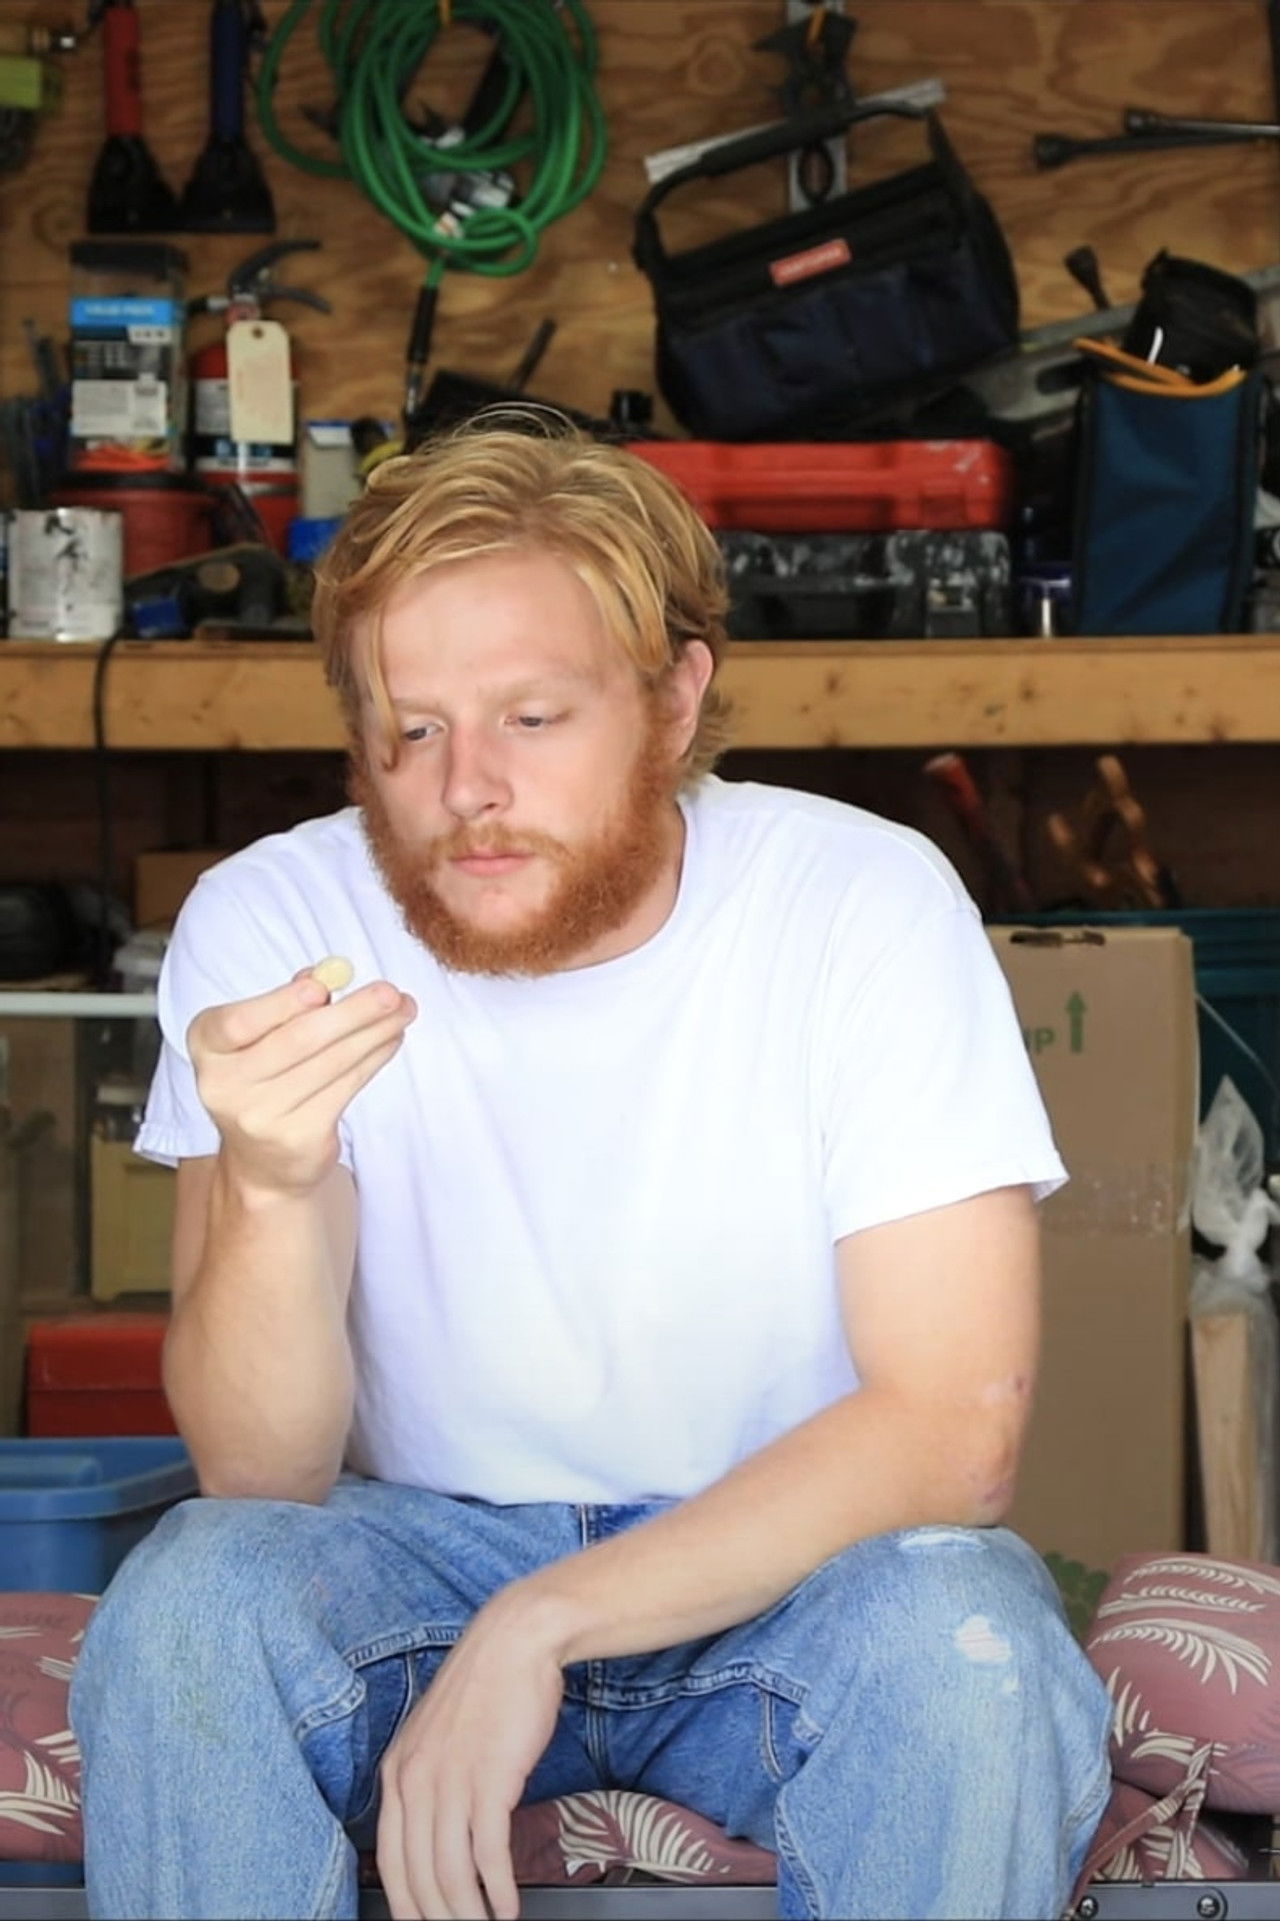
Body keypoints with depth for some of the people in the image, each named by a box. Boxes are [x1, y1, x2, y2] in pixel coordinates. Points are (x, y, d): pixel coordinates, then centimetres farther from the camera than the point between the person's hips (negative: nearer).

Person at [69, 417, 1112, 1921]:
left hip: (793, 1565, -1)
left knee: (965, 1652, -33)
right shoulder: (265, 924, -11)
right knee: (188, 1605, -30)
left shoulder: (871, 907, -14)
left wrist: (539, 1627, -27)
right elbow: (261, 1479, -15)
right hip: (423, 1546, 1)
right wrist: (270, 1188, -36)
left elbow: (951, 1426, -20)